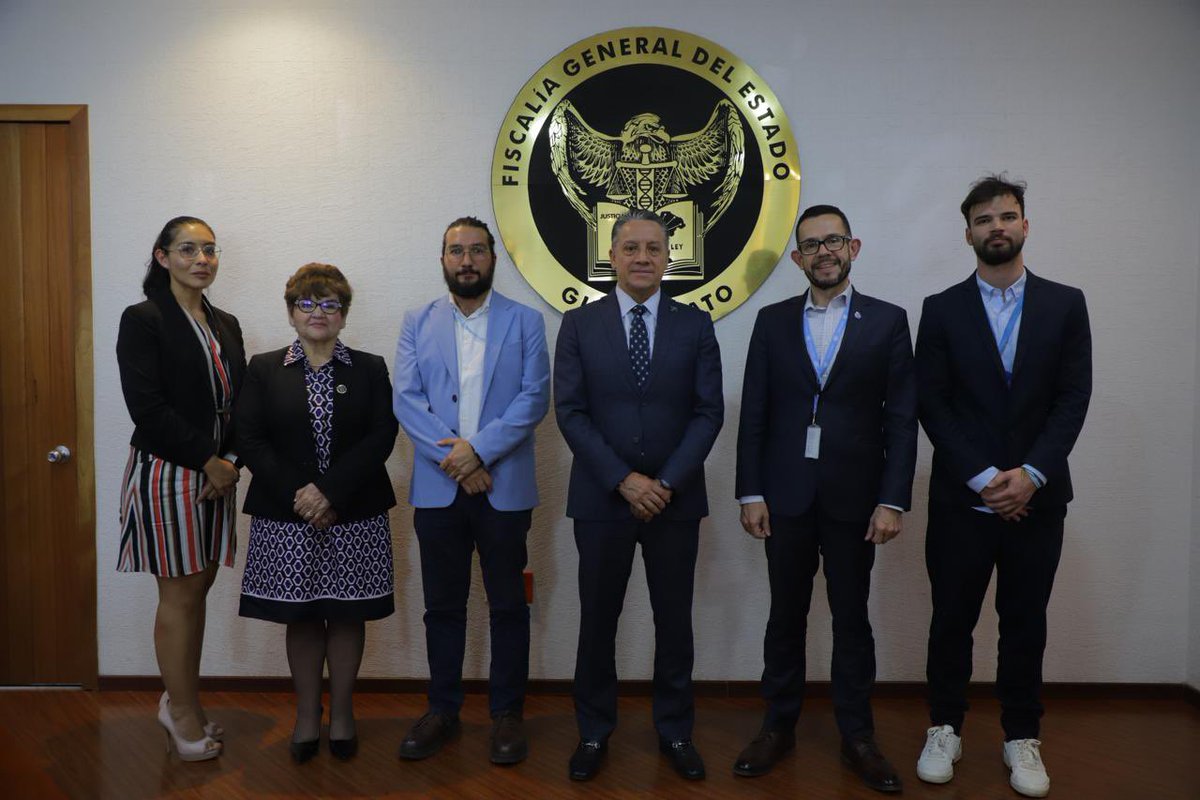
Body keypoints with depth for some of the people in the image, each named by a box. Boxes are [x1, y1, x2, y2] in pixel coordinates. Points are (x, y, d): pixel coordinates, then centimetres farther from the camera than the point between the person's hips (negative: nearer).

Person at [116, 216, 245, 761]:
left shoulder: (225, 325, 12)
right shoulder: (142, 320, -8)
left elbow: (241, 402, 11)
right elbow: (147, 407, -15)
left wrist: (229, 463, -4)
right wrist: (208, 460, -14)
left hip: (214, 474, 6)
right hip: (166, 475, -6)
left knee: (198, 589, 12)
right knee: (179, 595, 2)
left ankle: (178, 701, 28)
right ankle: (185, 715, 17)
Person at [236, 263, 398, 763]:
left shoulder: (370, 369, 4)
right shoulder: (264, 370, 6)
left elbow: (381, 437, -6)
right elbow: (249, 439, -3)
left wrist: (330, 491, -16)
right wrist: (297, 495, -14)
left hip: (353, 516, 0)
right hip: (286, 516, 0)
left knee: (347, 615, 7)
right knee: (300, 617, 9)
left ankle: (341, 714, 23)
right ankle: (307, 716, 24)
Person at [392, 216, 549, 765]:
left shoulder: (525, 322, 4)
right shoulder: (418, 323, 8)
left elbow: (534, 397, -6)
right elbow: (406, 400, -1)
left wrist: (479, 448, -17)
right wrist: (455, 460, -13)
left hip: (505, 487, -1)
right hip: (437, 488, 2)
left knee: (508, 606, 7)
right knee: (442, 605, 11)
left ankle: (507, 713, 21)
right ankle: (442, 710, 26)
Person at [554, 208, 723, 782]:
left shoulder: (695, 325, 3)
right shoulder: (579, 324, 1)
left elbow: (709, 412, -1)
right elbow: (570, 412, -5)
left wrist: (667, 482, -12)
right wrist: (623, 479, -13)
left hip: (676, 497, 1)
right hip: (601, 497, 0)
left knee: (674, 620, 11)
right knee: (598, 620, 10)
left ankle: (675, 731, 28)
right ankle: (594, 732, 27)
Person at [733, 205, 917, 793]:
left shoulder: (887, 321, 2)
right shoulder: (772, 321, 5)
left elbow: (901, 418, -2)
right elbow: (753, 414, 3)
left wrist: (893, 500, -8)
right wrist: (750, 492, -3)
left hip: (855, 497, -1)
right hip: (785, 496, 1)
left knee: (852, 618, 10)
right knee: (785, 617, 11)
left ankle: (857, 736, 24)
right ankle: (778, 727, 25)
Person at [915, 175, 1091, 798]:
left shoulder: (1065, 304, 5)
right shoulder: (942, 309, 2)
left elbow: (1073, 398, -1)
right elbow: (932, 403, -4)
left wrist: (1030, 474, -13)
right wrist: (983, 477, -12)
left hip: (1036, 496, 1)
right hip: (962, 497, -1)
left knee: (1025, 622, 11)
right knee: (952, 619, 8)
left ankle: (1022, 737, 26)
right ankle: (945, 730, 24)